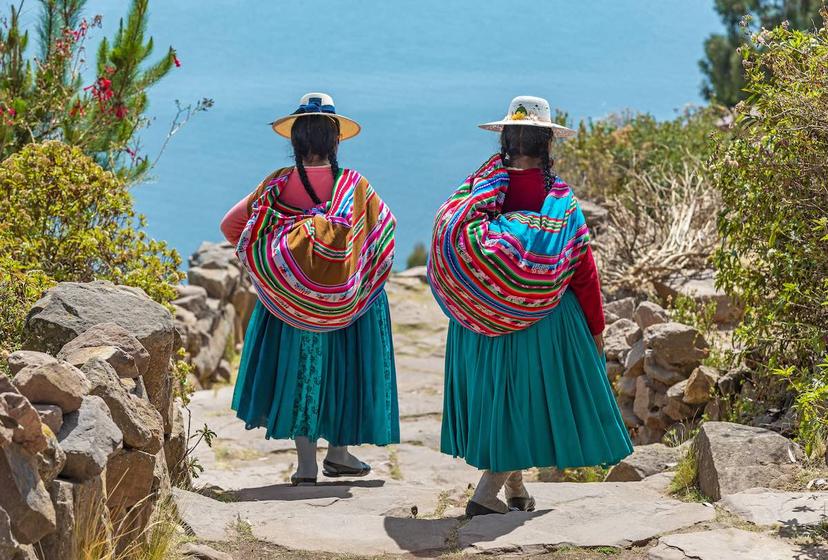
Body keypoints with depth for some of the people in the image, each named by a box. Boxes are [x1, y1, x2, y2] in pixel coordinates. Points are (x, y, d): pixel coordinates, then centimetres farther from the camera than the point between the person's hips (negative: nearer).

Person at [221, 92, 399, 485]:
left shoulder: (278, 185, -7)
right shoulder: (355, 185, -9)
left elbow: (232, 225, -3)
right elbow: (386, 226, 3)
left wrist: (263, 260, 12)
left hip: (290, 298, 1)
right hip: (347, 298, -1)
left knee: (298, 367, 9)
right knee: (342, 367, 14)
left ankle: (306, 463, 8)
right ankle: (338, 452, 21)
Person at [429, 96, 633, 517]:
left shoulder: (477, 190, -5)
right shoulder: (560, 198, -10)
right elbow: (583, 269, -7)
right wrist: (596, 328, 2)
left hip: (482, 321, 4)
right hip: (543, 321, -4)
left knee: (498, 398, 17)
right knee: (530, 402, 4)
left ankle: (515, 491, 30)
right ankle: (486, 493, -6)